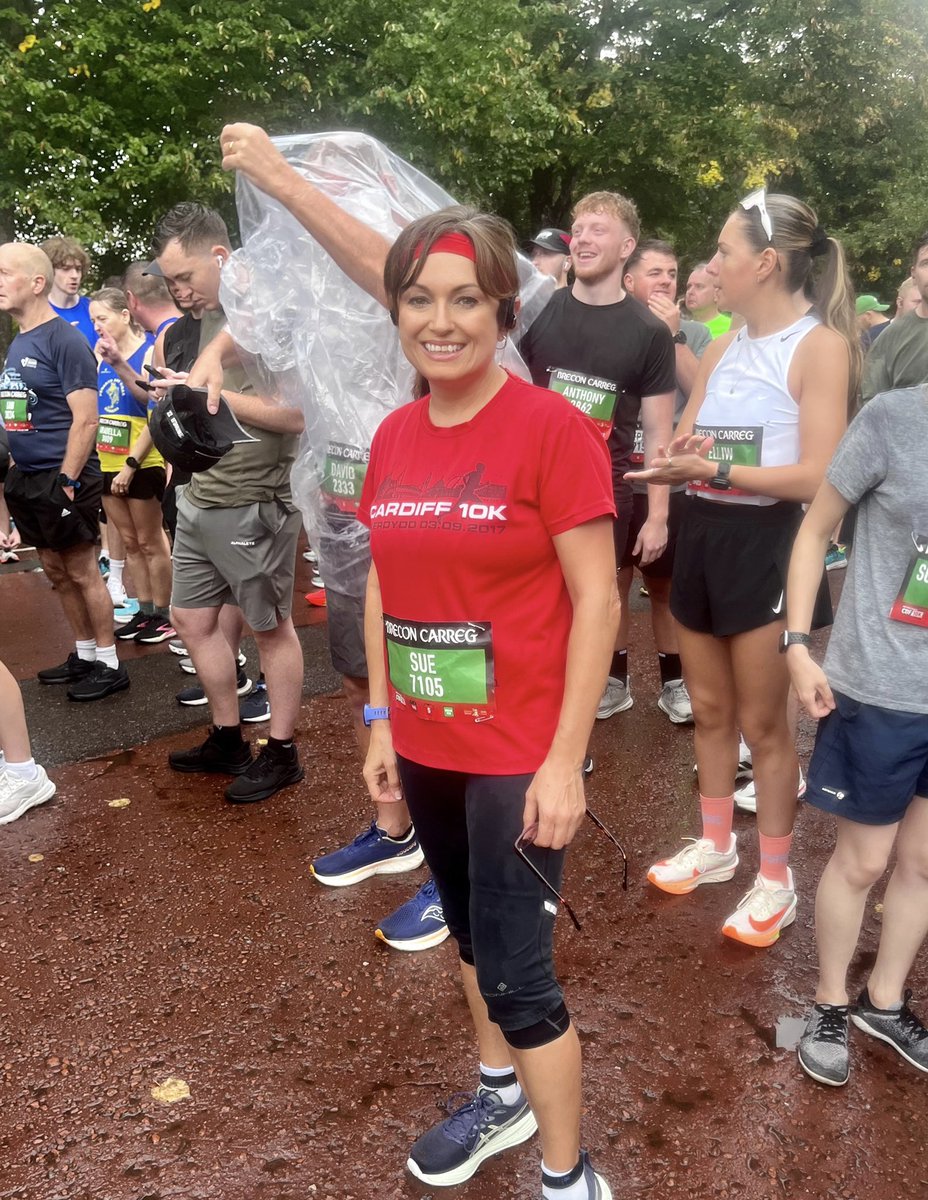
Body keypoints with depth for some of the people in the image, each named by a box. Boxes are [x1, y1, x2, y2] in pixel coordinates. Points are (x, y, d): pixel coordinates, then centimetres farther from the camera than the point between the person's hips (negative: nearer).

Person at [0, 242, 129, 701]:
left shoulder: (64, 340, -12)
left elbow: (86, 419, -17)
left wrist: (66, 482, -19)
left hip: (62, 479, -8)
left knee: (82, 571, 0)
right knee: (56, 572, 14)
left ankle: (109, 664, 10)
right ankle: (84, 654, 26)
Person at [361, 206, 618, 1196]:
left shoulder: (552, 428, -15)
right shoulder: (393, 435, 3)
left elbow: (596, 601, -15)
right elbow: (384, 586, 10)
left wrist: (565, 760, -16)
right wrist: (380, 720, 9)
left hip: (518, 752, -6)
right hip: (425, 745, 6)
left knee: (515, 971, 3)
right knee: (469, 930, 22)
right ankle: (503, 1095, 47)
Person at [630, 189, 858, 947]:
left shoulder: (820, 345, -11)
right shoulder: (721, 349, 12)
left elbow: (819, 476, -19)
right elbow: (684, 444, 12)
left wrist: (715, 469, -25)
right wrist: (676, 456, -12)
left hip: (768, 546, -7)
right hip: (703, 537, 7)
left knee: (763, 722, 3)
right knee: (709, 709, 16)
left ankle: (776, 882, 21)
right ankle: (716, 846, 34)